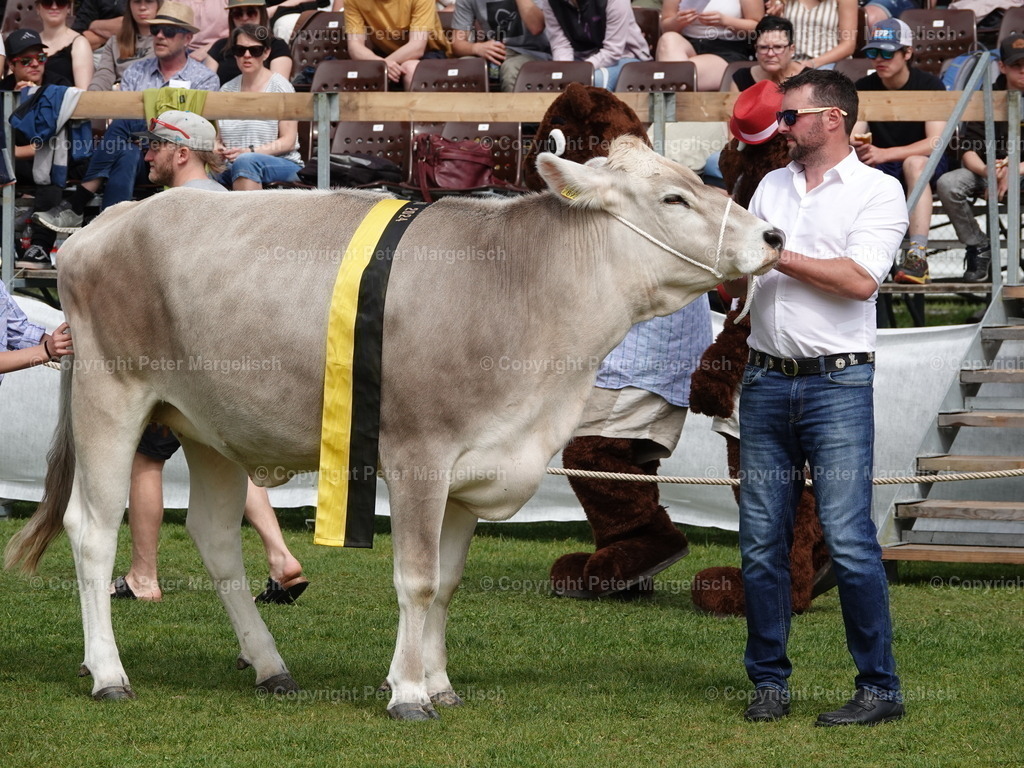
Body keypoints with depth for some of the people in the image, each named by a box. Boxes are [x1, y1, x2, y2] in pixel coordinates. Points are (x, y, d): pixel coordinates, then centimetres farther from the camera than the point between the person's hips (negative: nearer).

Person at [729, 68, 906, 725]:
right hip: (766, 381, 6)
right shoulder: (772, 186, 17)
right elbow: (735, 287, 21)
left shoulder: (878, 191, 0)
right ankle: (769, 683, 13)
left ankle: (881, 688, -4)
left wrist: (776, 255, -11)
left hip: (838, 383, -6)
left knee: (849, 539, -10)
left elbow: (860, 279, -15)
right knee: (761, 541, 5)